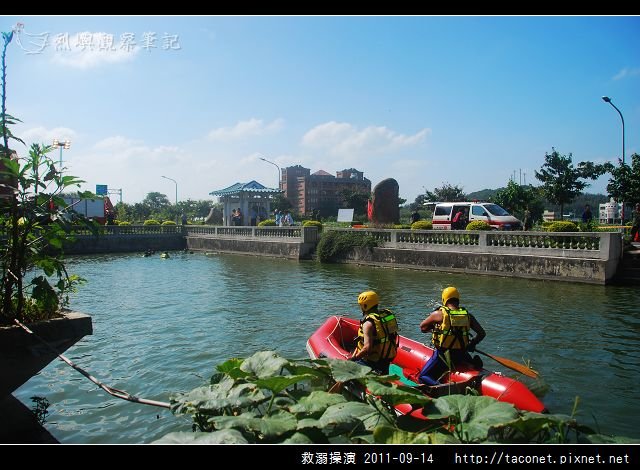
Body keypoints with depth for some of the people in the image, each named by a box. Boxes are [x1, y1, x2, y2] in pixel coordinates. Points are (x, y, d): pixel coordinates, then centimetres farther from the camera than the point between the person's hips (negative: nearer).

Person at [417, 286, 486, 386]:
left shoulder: (439, 314, -10)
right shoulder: (468, 316, 0)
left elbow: (422, 327, 2)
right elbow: (482, 333, 5)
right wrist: (472, 344, 20)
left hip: (443, 355, -4)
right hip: (462, 355, 4)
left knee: (423, 377, 7)